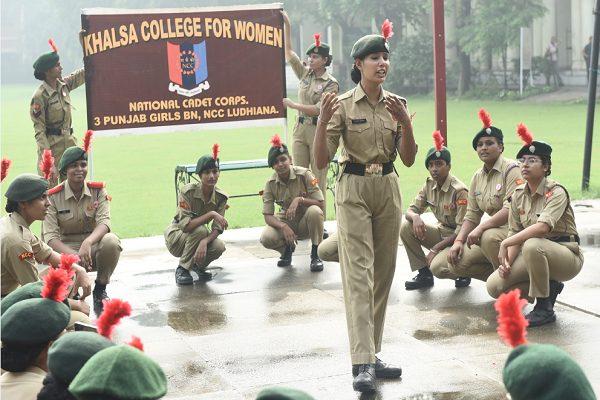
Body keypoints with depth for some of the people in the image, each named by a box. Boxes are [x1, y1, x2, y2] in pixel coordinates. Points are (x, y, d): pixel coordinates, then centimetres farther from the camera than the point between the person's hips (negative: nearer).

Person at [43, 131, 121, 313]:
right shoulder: (53, 197, -6)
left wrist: (88, 242, -39)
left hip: (94, 245, 1)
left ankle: (100, 290, -8)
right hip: (66, 248, -1)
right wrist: (74, 255, -32)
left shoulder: (98, 191, -2)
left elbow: (104, 222, -17)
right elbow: (50, 236, -13)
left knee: (111, 242, -34)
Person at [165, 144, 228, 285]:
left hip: (197, 237, 4)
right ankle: (182, 269, -15)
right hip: (175, 237, -4)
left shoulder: (221, 197, -12)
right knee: (200, 230, -35)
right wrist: (211, 214, -40)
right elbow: (185, 225, -35)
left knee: (219, 247, -27)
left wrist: (205, 242, -38)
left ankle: (198, 265, 7)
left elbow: (217, 229, -18)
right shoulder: (188, 191, -25)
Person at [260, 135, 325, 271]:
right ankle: (288, 248, 8)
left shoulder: (304, 174, -17)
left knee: (314, 211, -37)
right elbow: (267, 216, -14)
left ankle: (316, 254, -15)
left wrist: (299, 200, -34)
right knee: (266, 238, -29)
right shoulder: (271, 183, -11)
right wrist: (283, 227, -33)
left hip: (306, 222, -1)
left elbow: (320, 203, -19)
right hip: (286, 222, 1)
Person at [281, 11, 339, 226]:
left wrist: (292, 104, -7)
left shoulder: (331, 83, -6)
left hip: (319, 130, -6)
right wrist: (287, 25, 9)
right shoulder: (305, 73, 11)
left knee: (319, 179, -3)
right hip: (301, 128, 6)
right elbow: (288, 52, 13)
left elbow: (318, 109, -13)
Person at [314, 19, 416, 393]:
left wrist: (405, 122, -14)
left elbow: (409, 159, 1)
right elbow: (322, 160, -10)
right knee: (359, 273, -12)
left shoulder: (396, 104, 5)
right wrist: (323, 121, -24)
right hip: (354, 189, -5)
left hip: (388, 189, 5)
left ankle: (372, 354, 18)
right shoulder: (343, 105, -7)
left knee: (383, 273, 8)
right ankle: (363, 363, -16)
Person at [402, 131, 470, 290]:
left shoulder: (459, 191, -20)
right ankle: (424, 275, -3)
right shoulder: (429, 185, 1)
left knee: (437, 266, -33)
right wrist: (415, 217, -24)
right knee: (405, 227, -14)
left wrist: (435, 249, -24)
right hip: (441, 231, 7)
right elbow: (411, 210, 4)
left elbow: (462, 230, -22)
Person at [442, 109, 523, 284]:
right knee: (457, 261, -10)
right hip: (494, 229, 7)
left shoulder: (511, 169, -11)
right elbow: (471, 216, 13)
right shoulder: (477, 178, 13)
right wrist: (459, 241, -3)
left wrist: (481, 227, -26)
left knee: (489, 236, -38)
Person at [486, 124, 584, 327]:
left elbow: (543, 227, -35)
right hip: (536, 255, 7)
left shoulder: (556, 192, -18)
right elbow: (515, 232, 4)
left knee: (532, 245, -39)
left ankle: (544, 309, -21)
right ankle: (549, 288, 10)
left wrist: (505, 244, -32)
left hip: (567, 256, -7)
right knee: (494, 286, -11)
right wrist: (507, 261, -14)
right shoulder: (518, 194, 3)